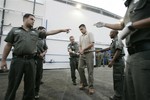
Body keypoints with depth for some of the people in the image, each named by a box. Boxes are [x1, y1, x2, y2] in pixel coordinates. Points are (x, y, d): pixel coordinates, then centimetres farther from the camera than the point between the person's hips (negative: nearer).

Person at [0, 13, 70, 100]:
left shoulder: (36, 32, 16)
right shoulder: (15, 30, 11)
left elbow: (49, 32, 13)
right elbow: (8, 46, 10)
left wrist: (61, 30, 7)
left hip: (31, 61, 2)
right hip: (17, 60, -1)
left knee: (30, 85, 10)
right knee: (13, 85, 8)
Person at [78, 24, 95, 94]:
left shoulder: (90, 34, 3)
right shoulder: (80, 37, 20)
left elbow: (92, 44, -9)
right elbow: (80, 46, 17)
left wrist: (83, 49, -9)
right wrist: (80, 50, -5)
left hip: (89, 54, -6)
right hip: (82, 55, 6)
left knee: (90, 70, -3)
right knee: (80, 68, 3)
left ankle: (91, 86, 6)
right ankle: (83, 83, 22)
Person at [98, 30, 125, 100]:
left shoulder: (117, 39, -10)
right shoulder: (114, 41, 18)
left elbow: (119, 50, -22)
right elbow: (109, 48, 30)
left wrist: (112, 61, -24)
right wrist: (101, 50, 36)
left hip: (118, 61, -9)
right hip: (116, 61, 9)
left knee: (118, 79, -3)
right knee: (117, 78, 14)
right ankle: (118, 94, 26)